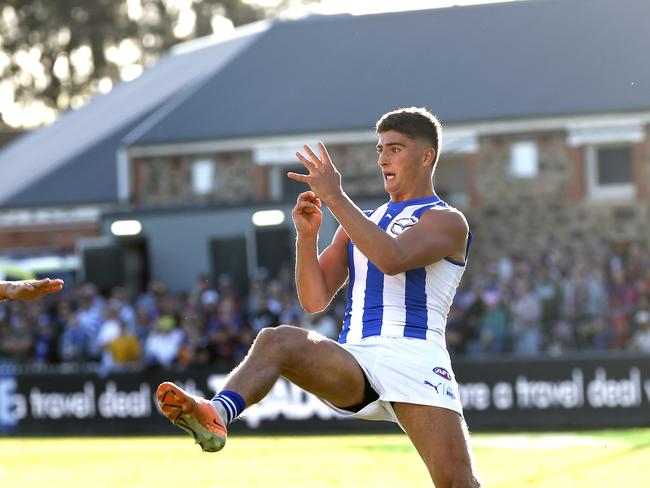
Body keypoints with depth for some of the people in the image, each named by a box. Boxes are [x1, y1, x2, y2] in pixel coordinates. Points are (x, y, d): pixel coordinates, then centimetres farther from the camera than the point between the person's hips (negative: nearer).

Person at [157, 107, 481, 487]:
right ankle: (216, 416, -53)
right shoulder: (361, 223, 26)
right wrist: (307, 235, 1)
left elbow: (392, 259, -17)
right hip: (355, 362, 4)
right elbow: (315, 301, 16)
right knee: (278, 339, -26)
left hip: (413, 359, -4)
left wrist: (335, 197, -16)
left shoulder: (447, 221, 6)